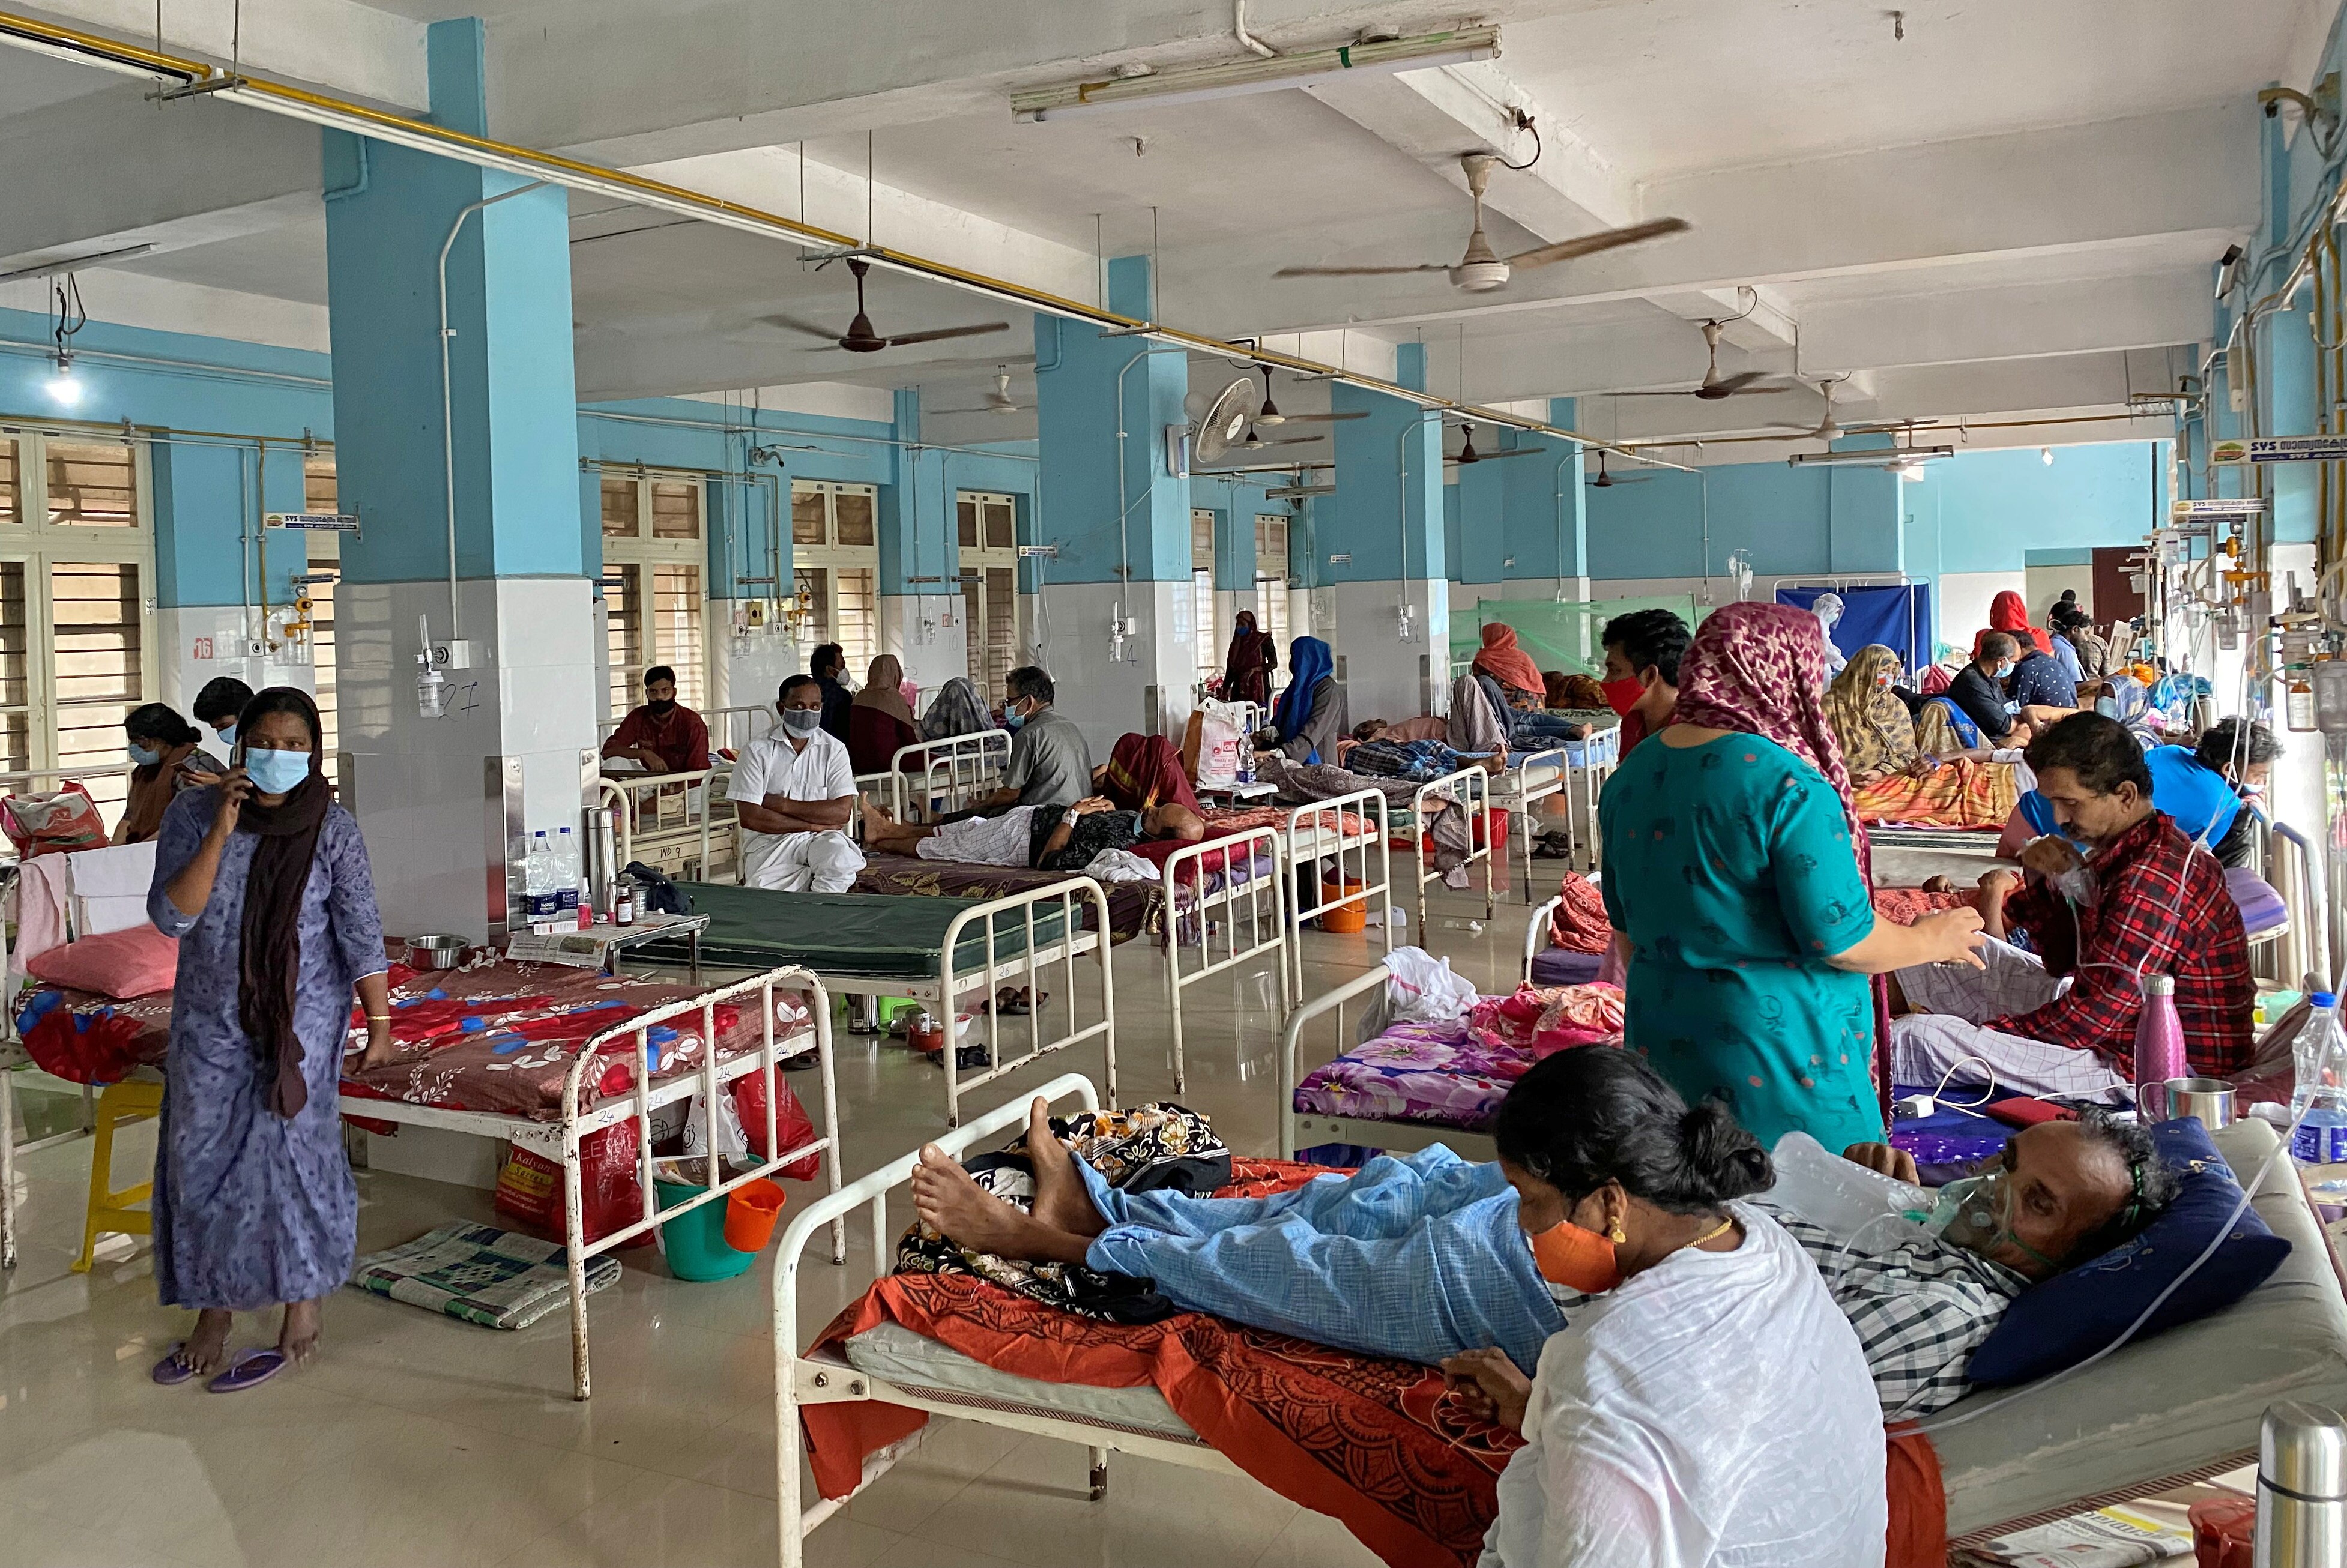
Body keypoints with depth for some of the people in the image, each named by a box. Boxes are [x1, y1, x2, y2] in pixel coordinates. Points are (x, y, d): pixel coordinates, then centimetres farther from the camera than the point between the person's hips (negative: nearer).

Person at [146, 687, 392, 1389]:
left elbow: (361, 935, -7)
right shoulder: (192, 814, -5)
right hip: (210, 1020, 3)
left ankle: (305, 1299, 15)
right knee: (201, 1158, 7)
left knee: (291, 1147, -3)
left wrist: (380, 1025, -10)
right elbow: (170, 917, -15)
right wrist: (221, 831, -24)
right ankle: (214, 1311, 23)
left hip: (302, 1018, -3)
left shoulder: (332, 829, -9)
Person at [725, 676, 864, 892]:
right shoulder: (757, 751, 2)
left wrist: (785, 805, -10)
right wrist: (815, 824, -9)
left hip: (821, 839, 2)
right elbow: (749, 817, -8)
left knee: (841, 862, -34)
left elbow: (842, 811, -5)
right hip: (769, 841, -2)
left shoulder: (834, 750, 7)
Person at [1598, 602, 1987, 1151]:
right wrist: (1932, 939, 2)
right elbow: (1841, 941, -16)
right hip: (1777, 1052, -7)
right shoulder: (1787, 785, -19)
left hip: (1662, 1042, 7)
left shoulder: (1631, 775, 4)